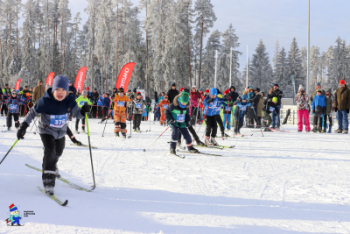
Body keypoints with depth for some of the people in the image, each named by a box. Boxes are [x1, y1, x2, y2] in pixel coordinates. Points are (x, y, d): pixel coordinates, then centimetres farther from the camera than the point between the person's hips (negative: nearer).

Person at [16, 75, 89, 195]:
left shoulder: (70, 101, -19)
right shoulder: (45, 101, -28)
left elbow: (78, 114, -10)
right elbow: (32, 113, -16)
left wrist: (83, 111, -33)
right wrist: (23, 127, -18)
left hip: (61, 131, 5)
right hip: (46, 130, -5)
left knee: (58, 152, 23)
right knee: (50, 150, -27)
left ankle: (52, 167, 57)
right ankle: (48, 180, -24)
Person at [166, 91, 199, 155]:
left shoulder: (186, 107, 0)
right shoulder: (173, 105, -15)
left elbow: (187, 114, 17)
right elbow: (167, 112, -5)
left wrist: (188, 121, 3)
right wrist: (170, 119, -15)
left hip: (182, 123, 4)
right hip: (174, 123, -4)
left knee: (187, 135, 0)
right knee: (175, 131, -29)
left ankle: (190, 147, 24)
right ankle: (172, 148, -22)